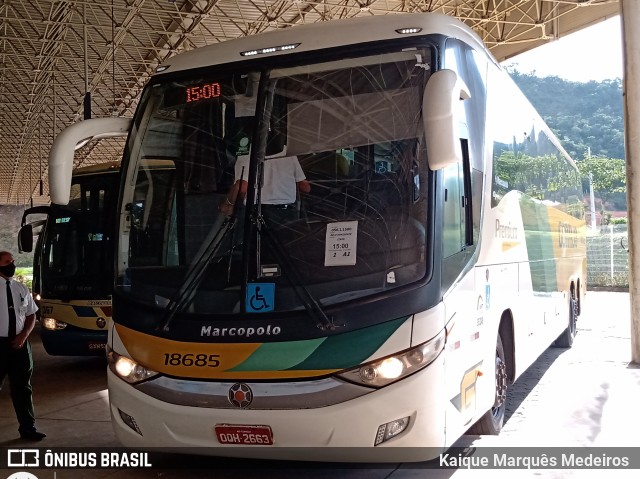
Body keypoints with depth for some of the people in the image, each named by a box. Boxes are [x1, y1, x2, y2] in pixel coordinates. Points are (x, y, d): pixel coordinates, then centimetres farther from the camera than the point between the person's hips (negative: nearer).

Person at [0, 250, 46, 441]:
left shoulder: (22, 289, 8)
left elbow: (31, 315, 13)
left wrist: (24, 335, -4)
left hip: (19, 343, 4)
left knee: (22, 387, 11)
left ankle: (27, 428, 19)